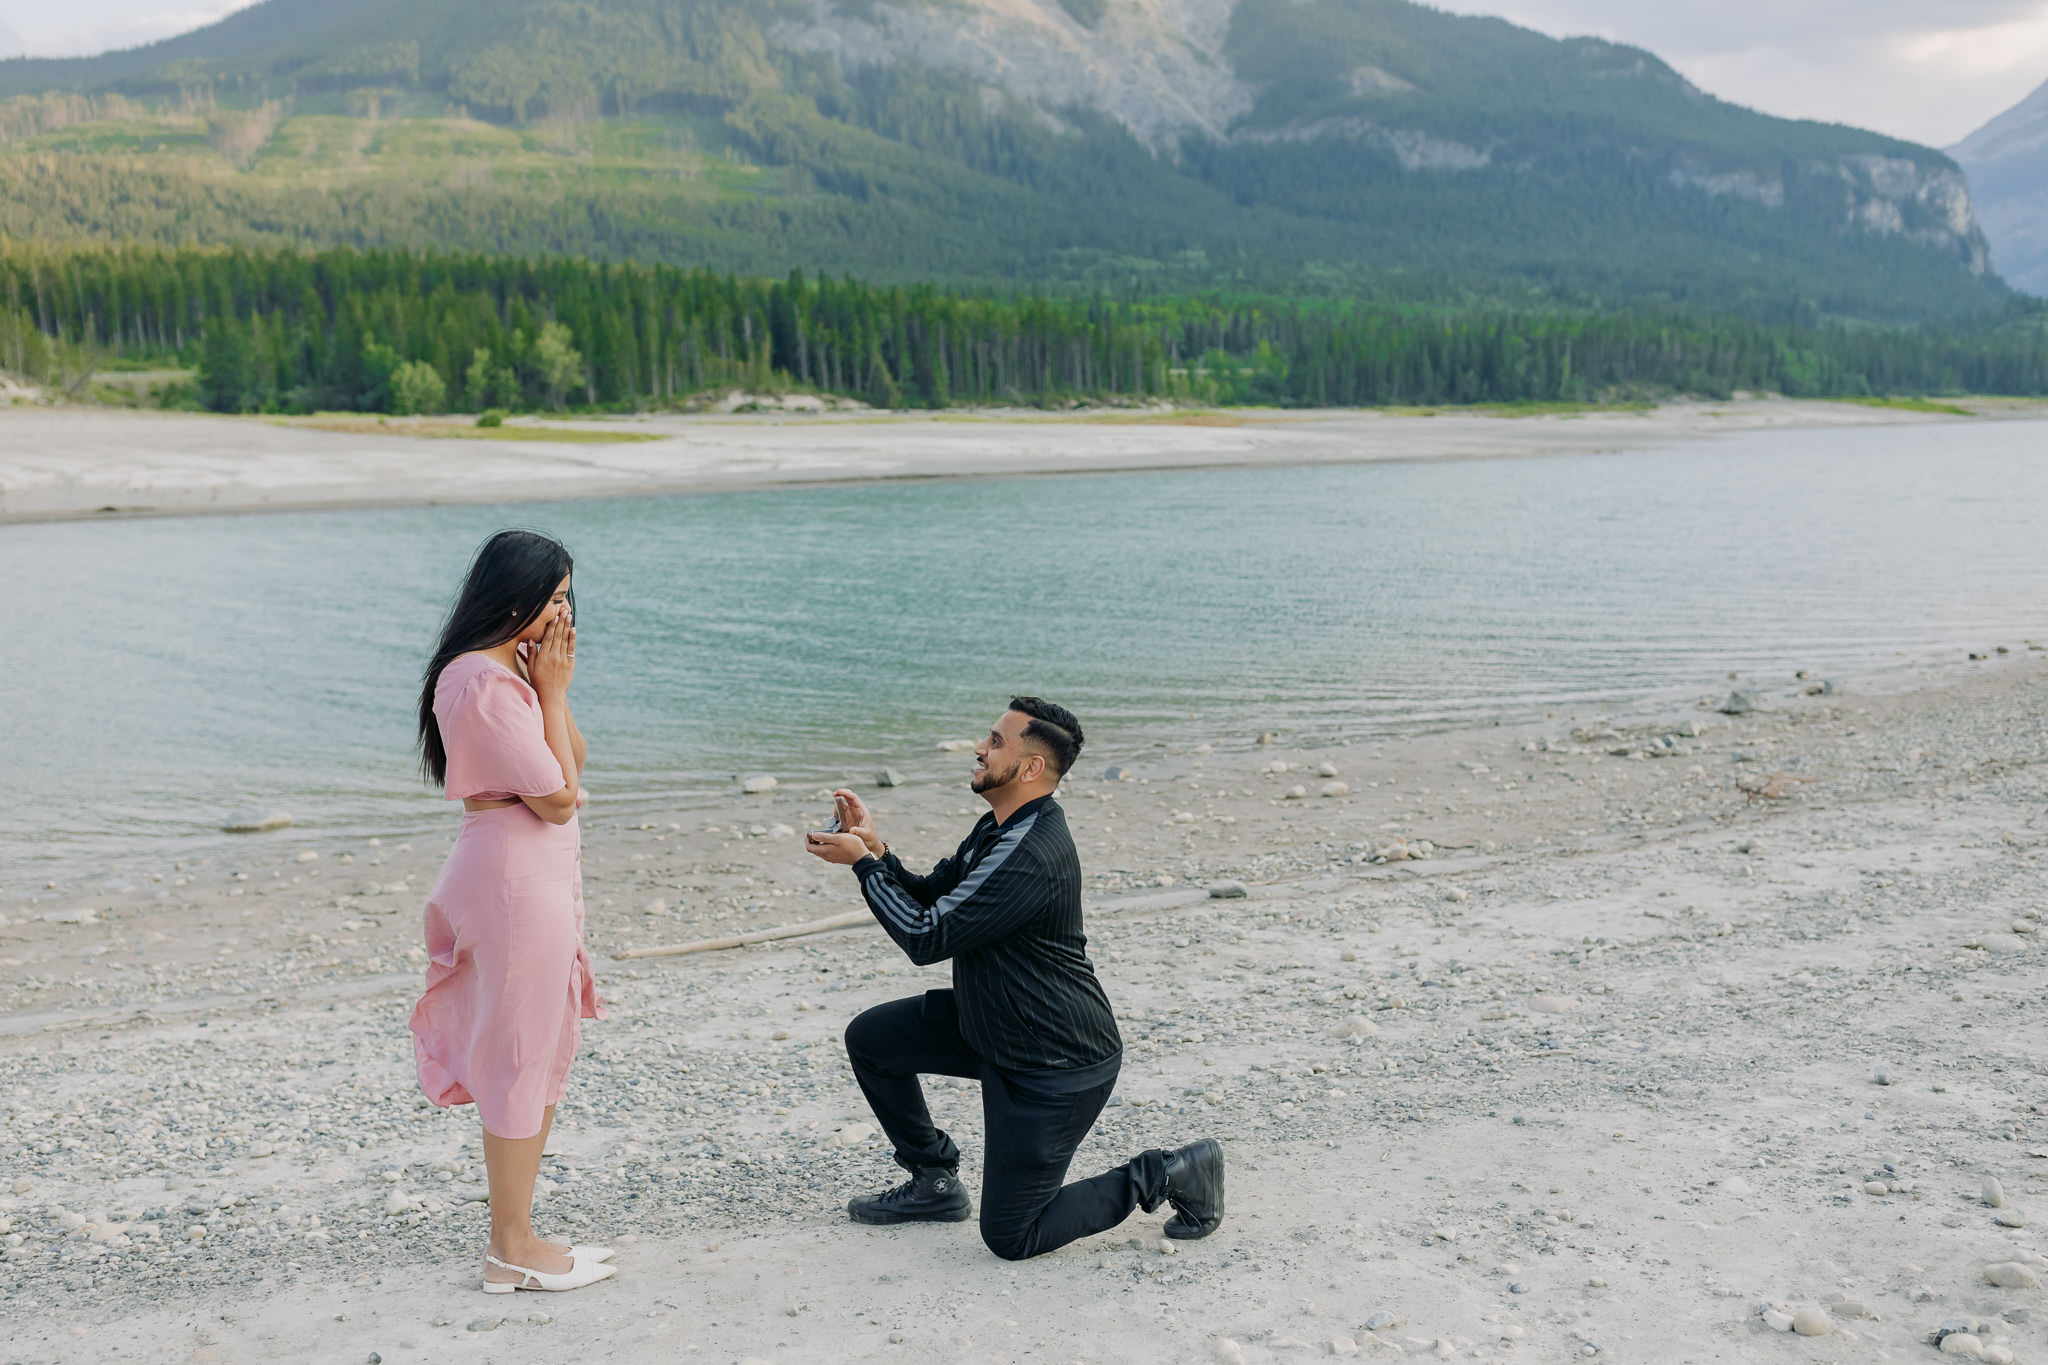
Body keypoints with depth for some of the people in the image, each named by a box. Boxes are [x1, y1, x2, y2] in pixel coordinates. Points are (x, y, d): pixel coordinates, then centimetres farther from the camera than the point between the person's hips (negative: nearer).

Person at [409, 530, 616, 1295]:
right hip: (516, 877, -11)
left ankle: (515, 1236, 26)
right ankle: (512, 1249, 12)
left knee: (544, 1055, 16)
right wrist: (552, 691, -12)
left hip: (543, 873, 11)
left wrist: (551, 689, 3)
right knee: (520, 1058, -1)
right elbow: (557, 798, -17)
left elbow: (573, 766, 13)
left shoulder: (510, 671, 13)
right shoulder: (483, 682, -19)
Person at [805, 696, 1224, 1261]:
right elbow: (929, 899, 11)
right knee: (870, 1038, 9)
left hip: (1056, 1065, -10)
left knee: (1011, 1237, -2)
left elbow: (927, 939, -26)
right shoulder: (997, 830, 4)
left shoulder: (1032, 854, -29)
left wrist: (862, 861, -17)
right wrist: (874, 849, -5)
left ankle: (1168, 1174, 8)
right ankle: (935, 1183, 23)